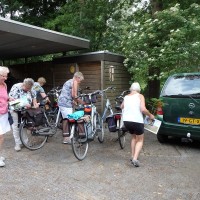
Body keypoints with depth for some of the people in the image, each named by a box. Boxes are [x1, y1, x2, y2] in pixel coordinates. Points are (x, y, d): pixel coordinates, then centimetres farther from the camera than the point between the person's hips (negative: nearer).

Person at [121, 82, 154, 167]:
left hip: (126, 121, 5)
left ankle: (133, 156, 27)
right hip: (137, 121, -5)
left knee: (134, 137, 28)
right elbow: (143, 109, -14)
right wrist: (150, 115, 2)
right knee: (140, 140, 12)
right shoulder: (140, 96, -2)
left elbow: (121, 107, 26)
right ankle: (135, 159, -4)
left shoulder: (126, 97, 11)